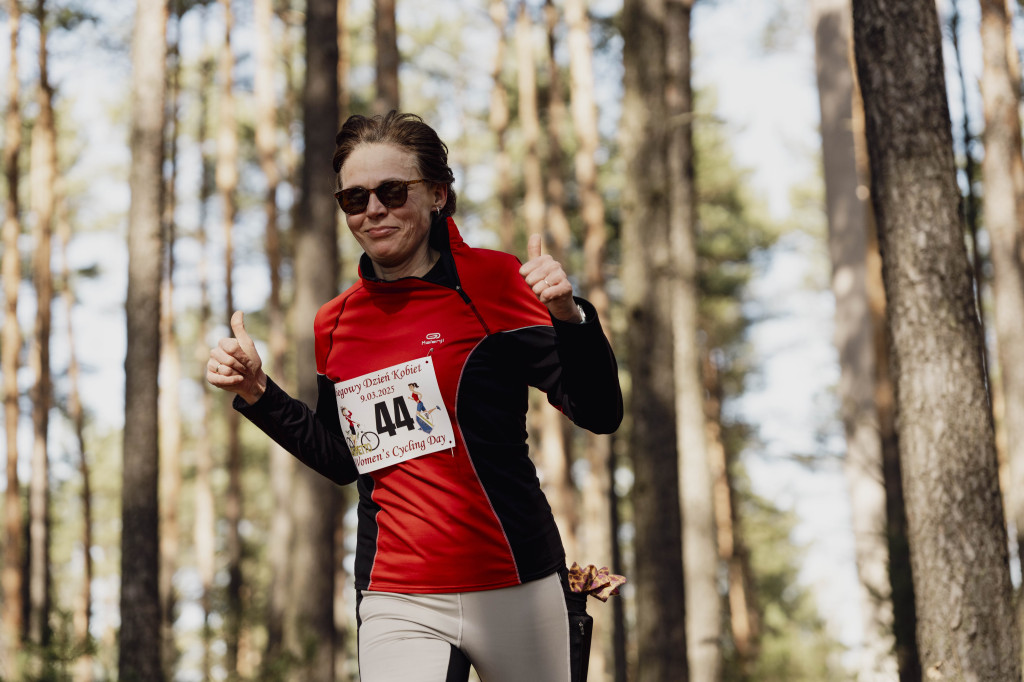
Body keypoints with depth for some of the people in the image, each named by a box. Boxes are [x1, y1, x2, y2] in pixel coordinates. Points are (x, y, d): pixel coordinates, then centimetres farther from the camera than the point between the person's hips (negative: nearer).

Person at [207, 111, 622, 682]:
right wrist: (257, 392, 13)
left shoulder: (491, 282, -4)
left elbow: (600, 414, -9)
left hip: (516, 593, -2)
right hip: (396, 607, 3)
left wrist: (569, 318, -25)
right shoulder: (335, 324, 10)